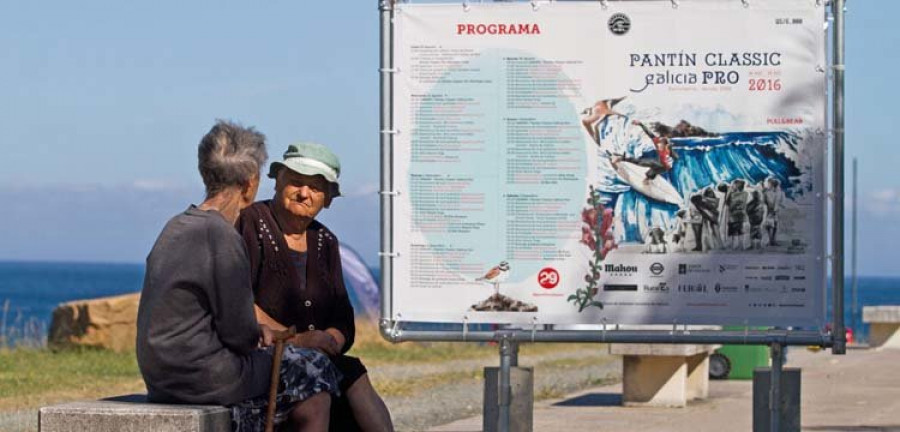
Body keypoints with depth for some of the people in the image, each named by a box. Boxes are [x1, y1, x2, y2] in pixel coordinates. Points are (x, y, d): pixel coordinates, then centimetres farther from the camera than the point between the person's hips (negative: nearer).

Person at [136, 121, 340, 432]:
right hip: (199, 377, -9)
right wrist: (258, 331, 5)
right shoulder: (222, 237, -20)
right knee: (316, 373, 6)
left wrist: (256, 329, 10)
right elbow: (239, 333, -18)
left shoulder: (175, 228, 8)